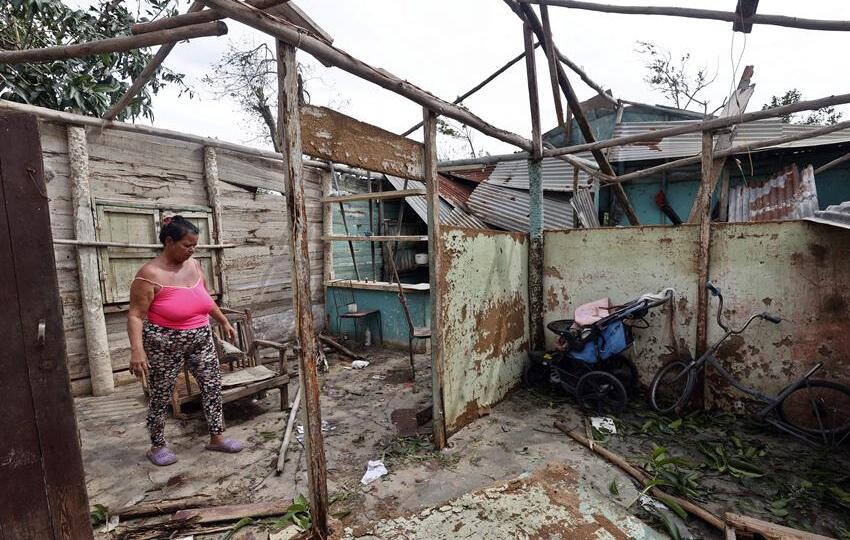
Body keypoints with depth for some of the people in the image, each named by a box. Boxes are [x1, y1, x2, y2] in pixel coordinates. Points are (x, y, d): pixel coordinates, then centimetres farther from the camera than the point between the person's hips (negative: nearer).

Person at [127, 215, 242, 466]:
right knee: (161, 396, 10)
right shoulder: (150, 274, -17)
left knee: (213, 386, 7)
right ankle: (157, 446, 31)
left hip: (201, 340, 6)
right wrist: (137, 350, -27)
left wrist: (224, 322, 17)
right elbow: (135, 315, -17)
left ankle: (217, 437, 22)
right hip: (165, 345, -6)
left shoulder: (194, 265, 2)